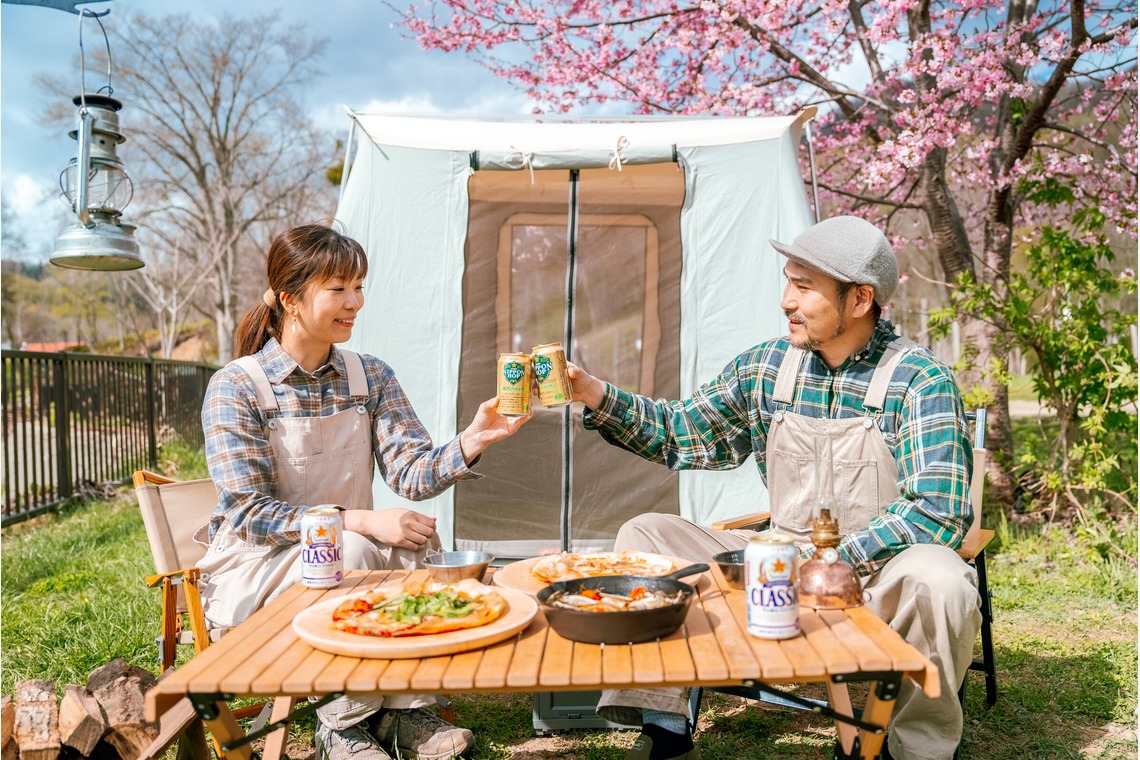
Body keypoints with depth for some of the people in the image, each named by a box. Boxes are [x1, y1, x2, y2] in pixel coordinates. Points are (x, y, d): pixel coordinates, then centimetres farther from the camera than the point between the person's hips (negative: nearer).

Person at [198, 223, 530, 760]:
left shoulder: (371, 377, 1)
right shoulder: (236, 386, -14)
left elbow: (410, 475, -11)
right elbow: (250, 514, -20)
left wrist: (473, 441, -31)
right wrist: (360, 521, -30)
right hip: (252, 566, -4)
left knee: (415, 540, -24)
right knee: (352, 551, -31)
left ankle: (403, 709, -12)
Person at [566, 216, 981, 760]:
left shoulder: (919, 382, -15)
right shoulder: (767, 367, 0)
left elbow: (939, 512, -23)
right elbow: (681, 435, 10)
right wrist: (594, 395, -3)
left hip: (876, 574, -4)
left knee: (937, 580, -37)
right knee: (645, 535, -5)